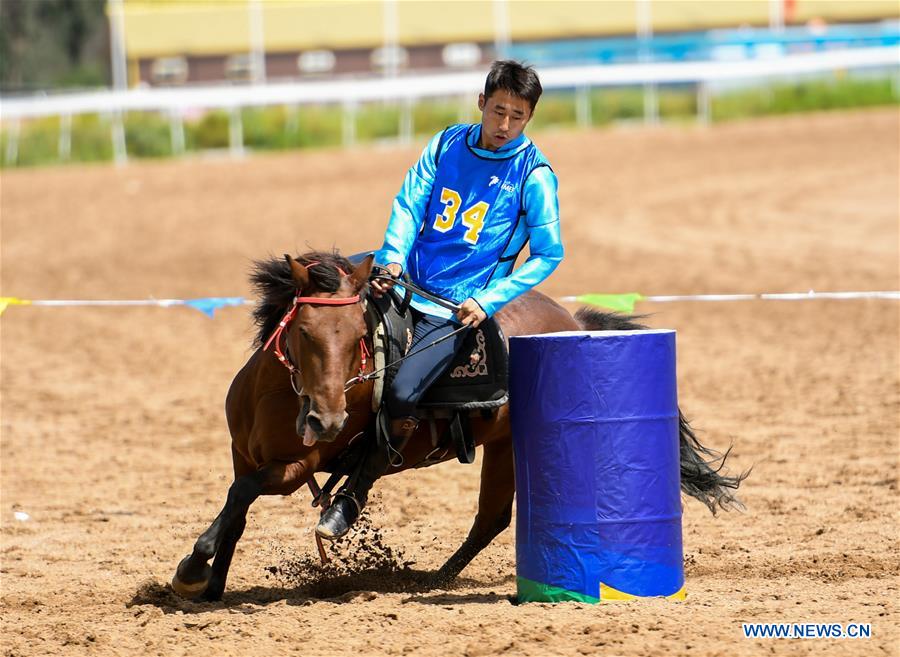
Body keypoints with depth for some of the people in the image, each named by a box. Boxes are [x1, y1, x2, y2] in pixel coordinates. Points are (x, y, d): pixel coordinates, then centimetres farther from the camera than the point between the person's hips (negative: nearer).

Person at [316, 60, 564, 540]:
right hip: (406, 283, 5)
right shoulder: (447, 145, 5)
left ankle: (353, 496, -6)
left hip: (459, 307, -5)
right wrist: (393, 257, -18)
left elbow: (547, 255, -4)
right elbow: (409, 204, 1)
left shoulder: (533, 176, -6)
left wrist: (489, 300, -12)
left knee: (400, 397, -22)